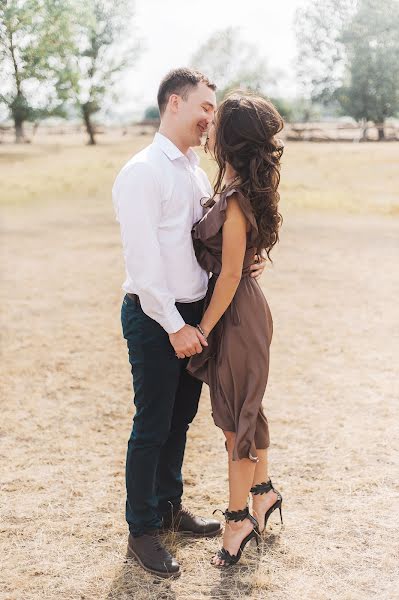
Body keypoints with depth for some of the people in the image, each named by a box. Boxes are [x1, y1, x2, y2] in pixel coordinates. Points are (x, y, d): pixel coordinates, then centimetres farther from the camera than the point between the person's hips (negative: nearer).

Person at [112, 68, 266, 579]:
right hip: (154, 317, -8)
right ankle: (142, 532, 20)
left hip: (193, 314, 8)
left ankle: (170, 507, 39)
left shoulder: (196, 171, 11)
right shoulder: (143, 172, -15)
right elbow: (143, 260, -20)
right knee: (152, 426, 3)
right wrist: (175, 327, -20)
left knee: (180, 418, 20)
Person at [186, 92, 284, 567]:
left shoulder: (234, 200, -24)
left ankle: (239, 518, 18)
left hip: (236, 313, -9)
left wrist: (203, 328, -13)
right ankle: (263, 491, 37)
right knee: (244, 407, 21)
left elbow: (230, 274, -20)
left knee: (236, 415, 3)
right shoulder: (244, 188, 3)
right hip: (245, 308, 9)